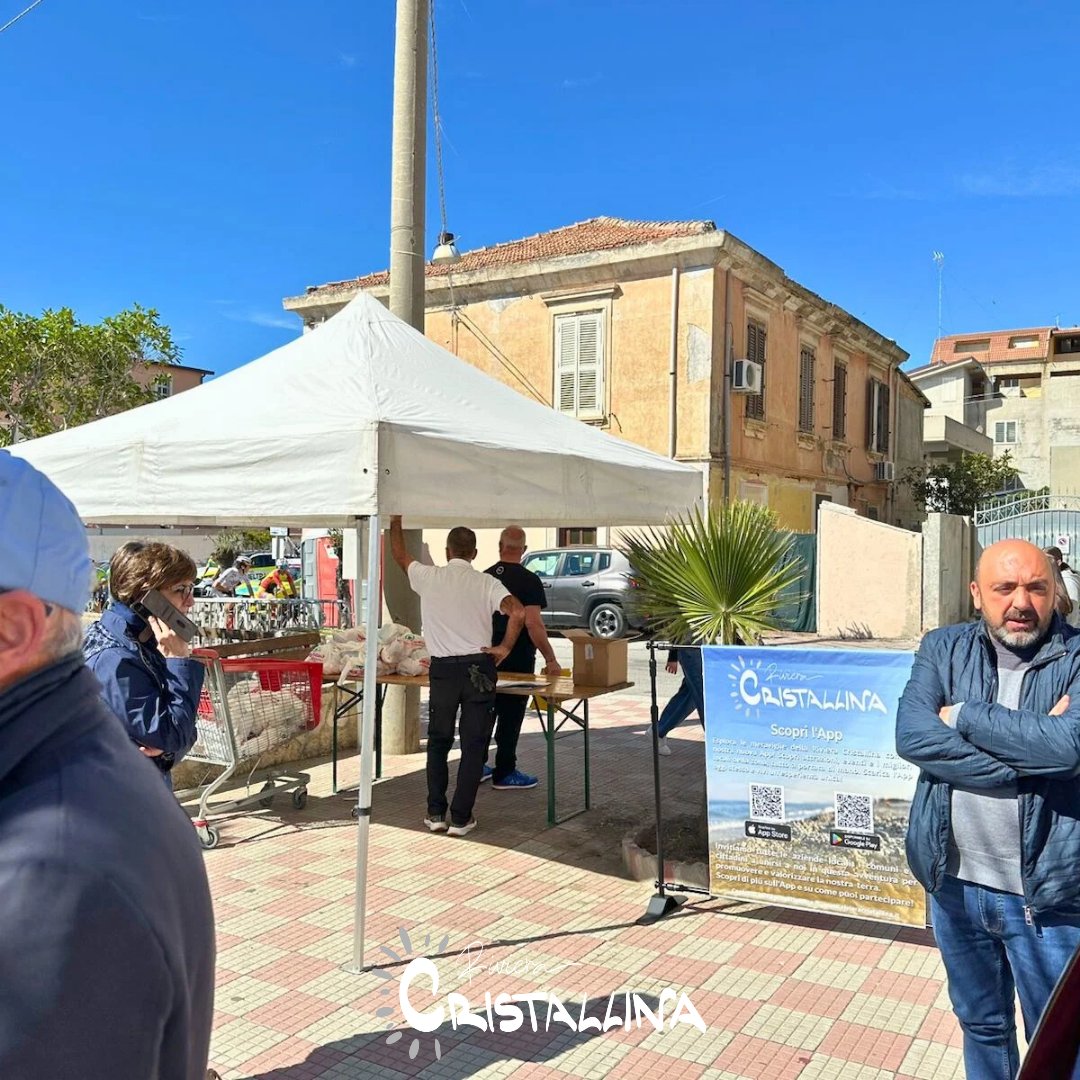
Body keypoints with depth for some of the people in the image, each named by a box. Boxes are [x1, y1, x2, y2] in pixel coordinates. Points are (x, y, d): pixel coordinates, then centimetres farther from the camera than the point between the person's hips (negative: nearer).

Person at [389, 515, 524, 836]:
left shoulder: (429, 577, 0)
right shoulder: (486, 583, -4)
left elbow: (399, 554, 19)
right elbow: (517, 612, -18)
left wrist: (395, 522, 35)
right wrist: (505, 647, -5)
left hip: (443, 669, 1)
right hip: (479, 669, -1)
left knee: (438, 743, 16)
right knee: (473, 746, 7)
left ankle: (435, 813, 17)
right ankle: (460, 818, 8)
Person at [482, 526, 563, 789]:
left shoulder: (484, 577, 5)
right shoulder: (528, 580, -13)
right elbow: (533, 623, -20)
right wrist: (550, 659, -15)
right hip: (518, 659, -6)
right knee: (511, 715, 3)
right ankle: (504, 773, 9)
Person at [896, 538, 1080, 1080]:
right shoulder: (944, 649, 0)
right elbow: (911, 735, -16)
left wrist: (962, 715, -16)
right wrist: (1030, 753, -21)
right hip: (955, 884, 3)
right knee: (980, 1024, 23)